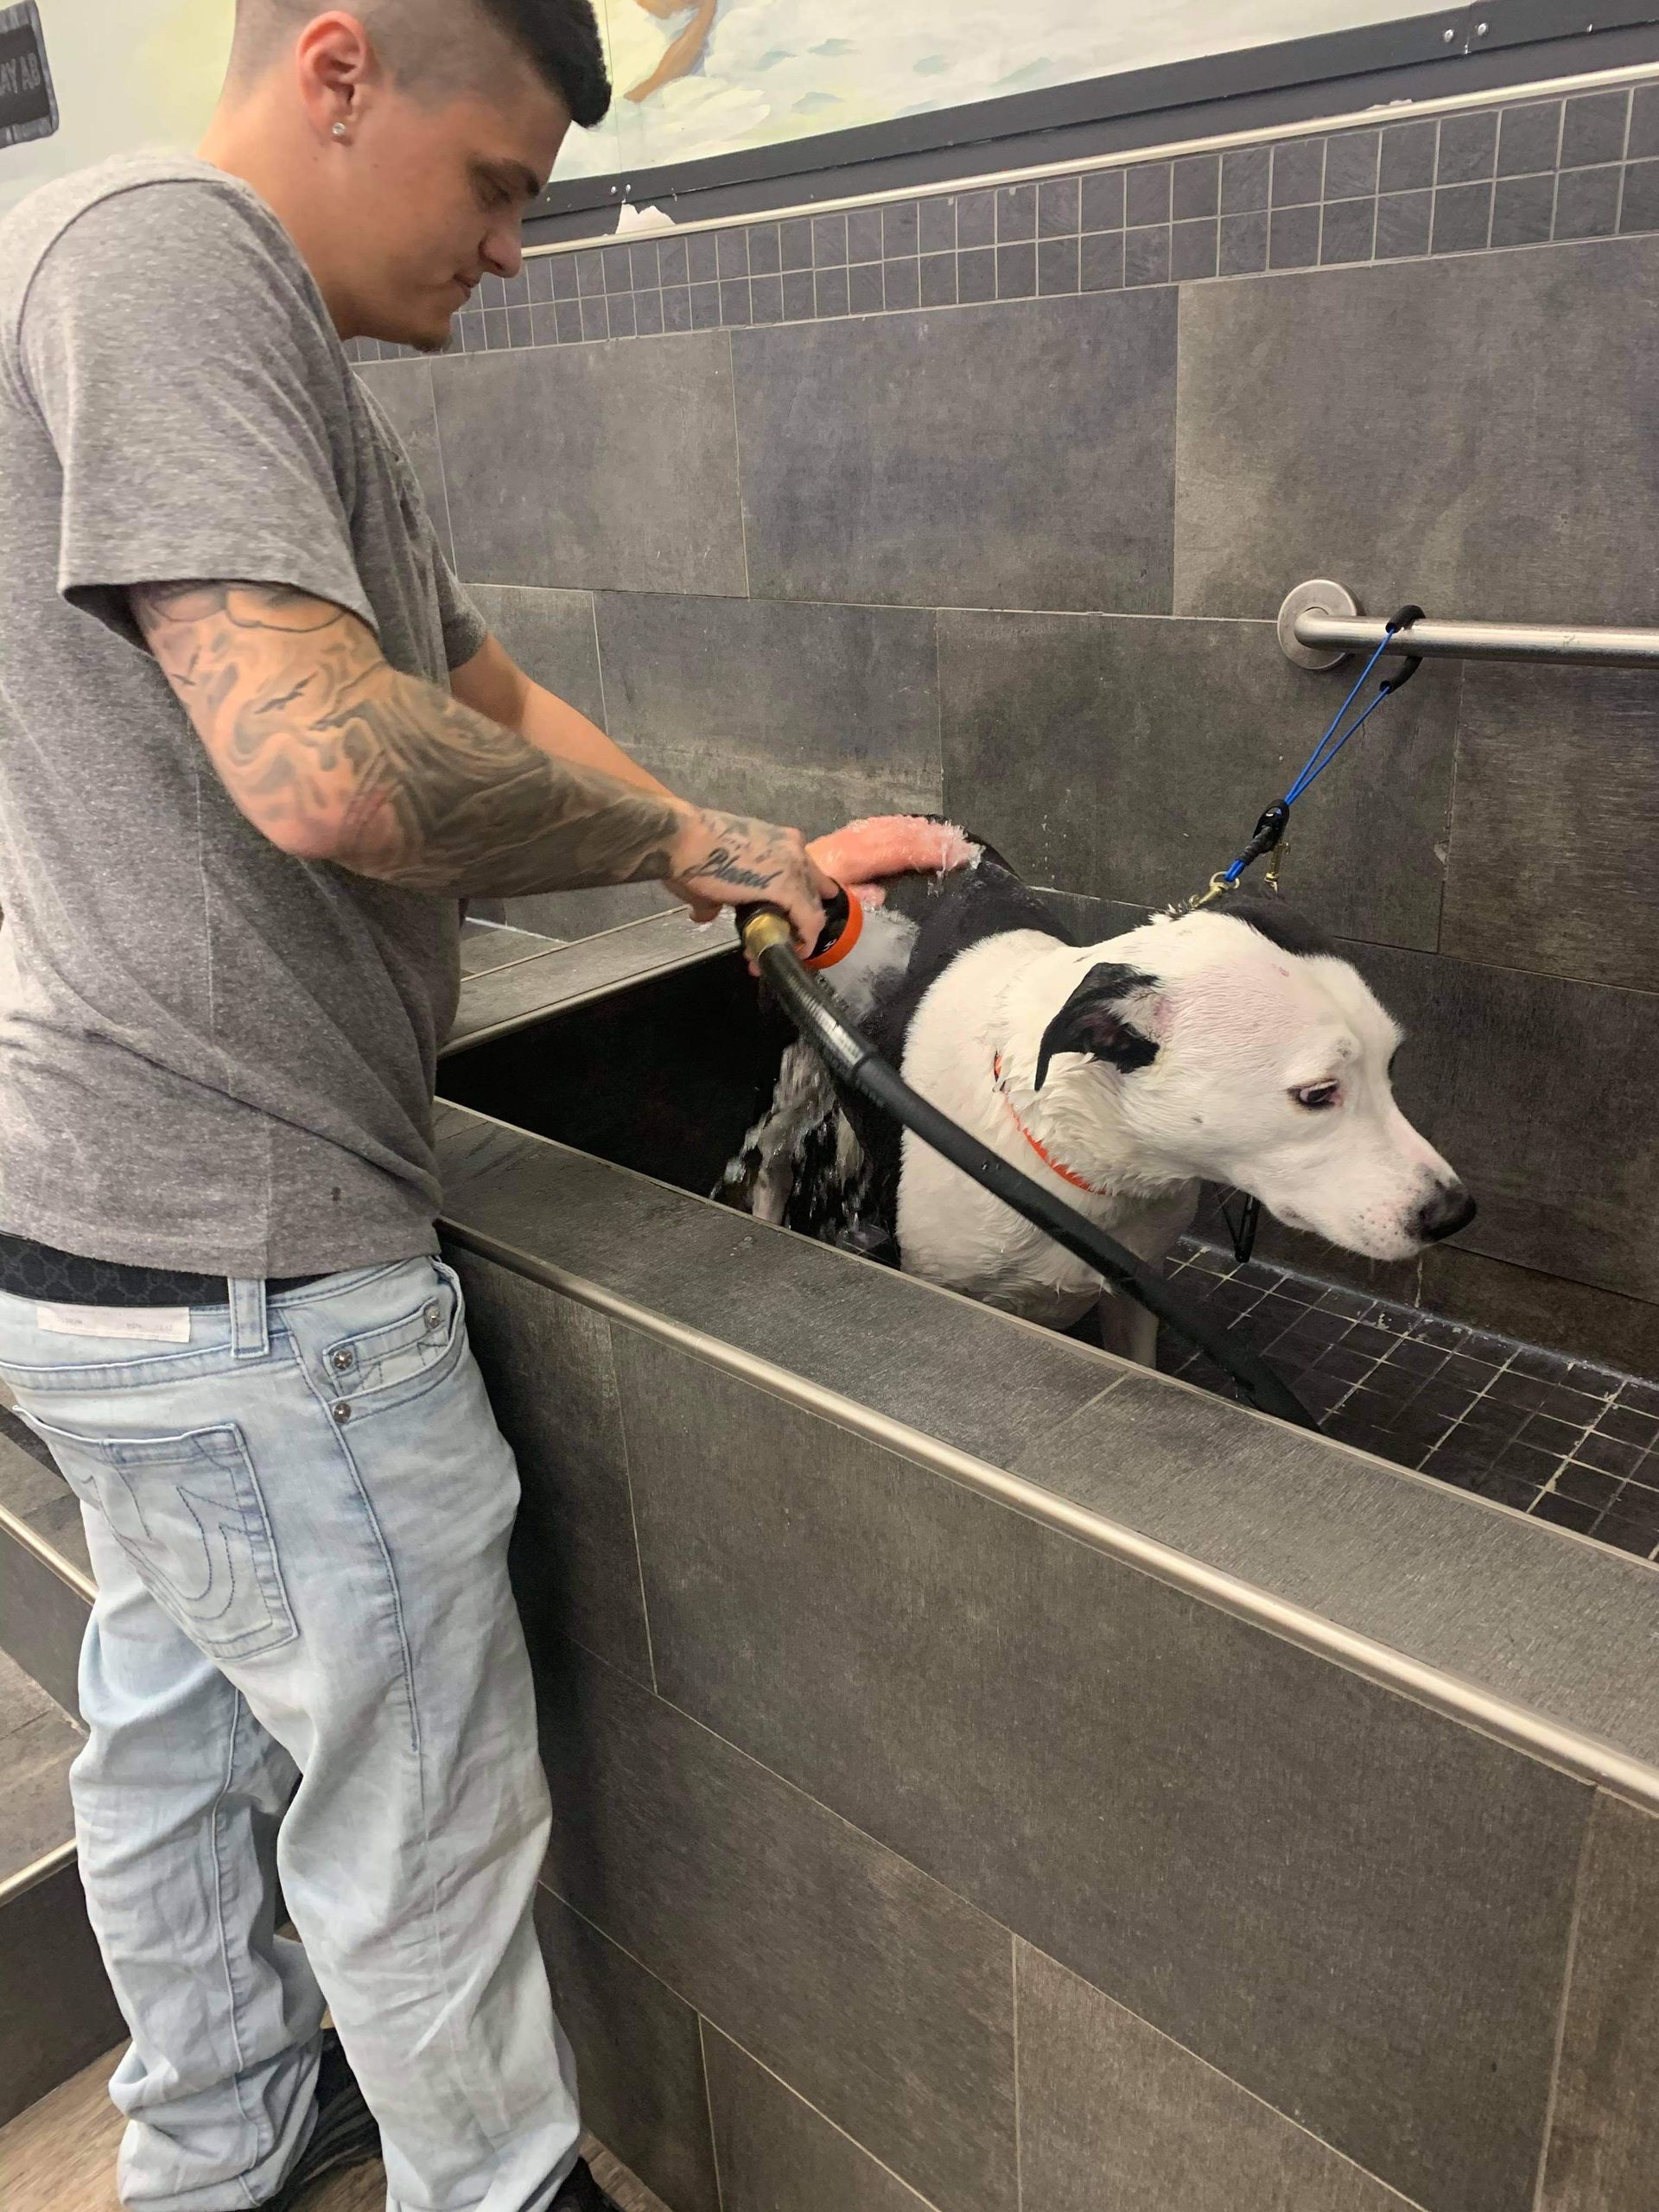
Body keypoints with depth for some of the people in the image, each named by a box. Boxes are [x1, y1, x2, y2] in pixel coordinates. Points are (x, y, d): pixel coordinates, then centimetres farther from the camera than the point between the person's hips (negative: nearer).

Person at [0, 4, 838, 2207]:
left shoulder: (273, 349, 17)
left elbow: (496, 700, 19)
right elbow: (330, 765, -30)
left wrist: (759, 865, 9)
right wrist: (679, 835, -13)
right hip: (241, 1261, -11)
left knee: (177, 1713, 25)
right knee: (418, 1792, 9)